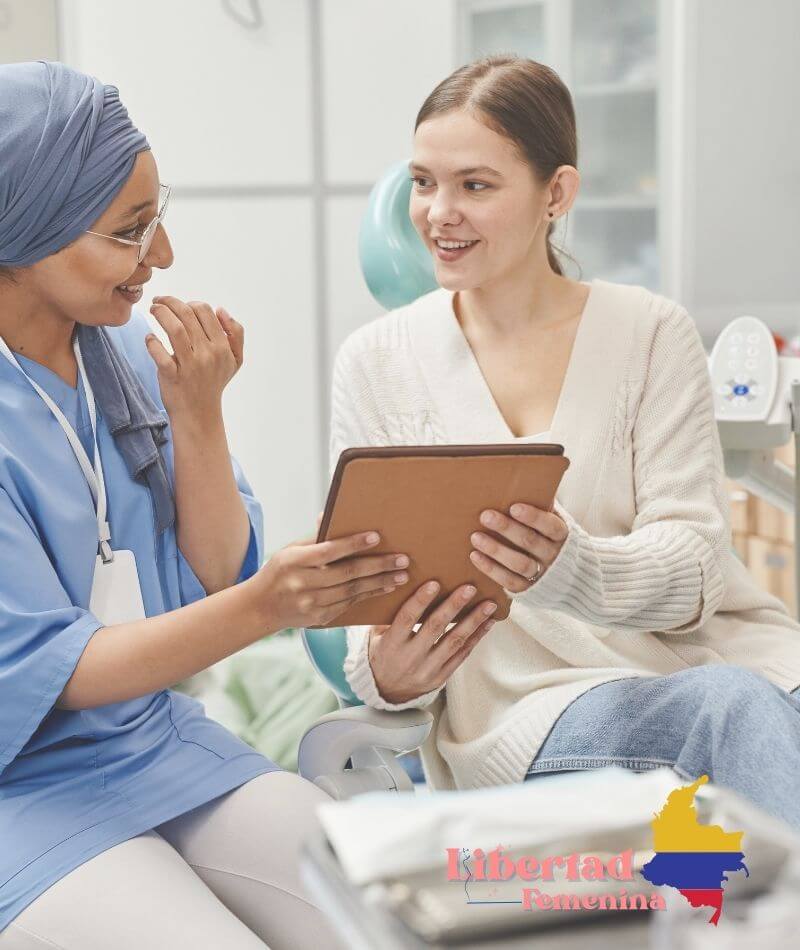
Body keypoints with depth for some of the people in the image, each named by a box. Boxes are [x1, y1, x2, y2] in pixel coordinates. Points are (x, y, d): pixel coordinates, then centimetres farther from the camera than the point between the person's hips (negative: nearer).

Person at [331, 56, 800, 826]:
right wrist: (384, 672, -19)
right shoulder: (374, 362, 8)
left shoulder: (653, 334, 6)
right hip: (526, 699, -1)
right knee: (737, 706, -31)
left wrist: (572, 569, -26)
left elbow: (692, 560, -3)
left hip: (703, 654, 1)